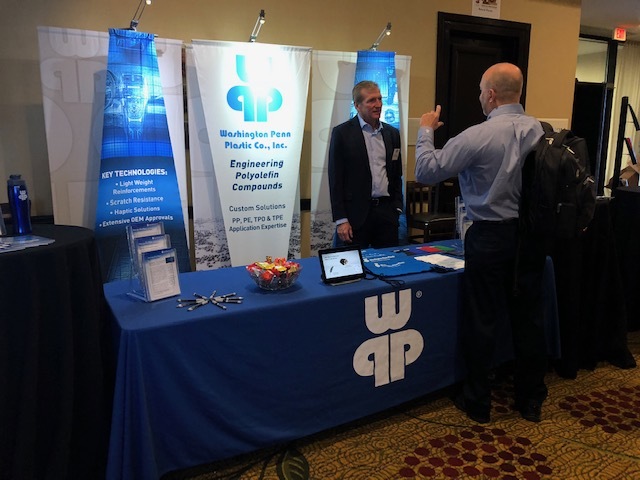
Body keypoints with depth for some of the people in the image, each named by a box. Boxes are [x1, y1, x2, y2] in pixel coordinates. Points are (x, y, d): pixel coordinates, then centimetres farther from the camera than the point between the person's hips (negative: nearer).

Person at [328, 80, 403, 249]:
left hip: (387, 211, 4)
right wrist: (341, 220, -10)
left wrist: (397, 209, 9)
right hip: (355, 214, -4)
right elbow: (335, 179, -5)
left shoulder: (392, 133, 12)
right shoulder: (342, 133, -2)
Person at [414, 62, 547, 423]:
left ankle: (478, 404, 22)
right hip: (531, 235, 5)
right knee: (529, 318, 15)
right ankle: (531, 401, 31)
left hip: (490, 238, -5)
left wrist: (426, 130, 1)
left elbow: (426, 172, -13)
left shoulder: (478, 136, -18)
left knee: (484, 321, 7)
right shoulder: (540, 131, -1)